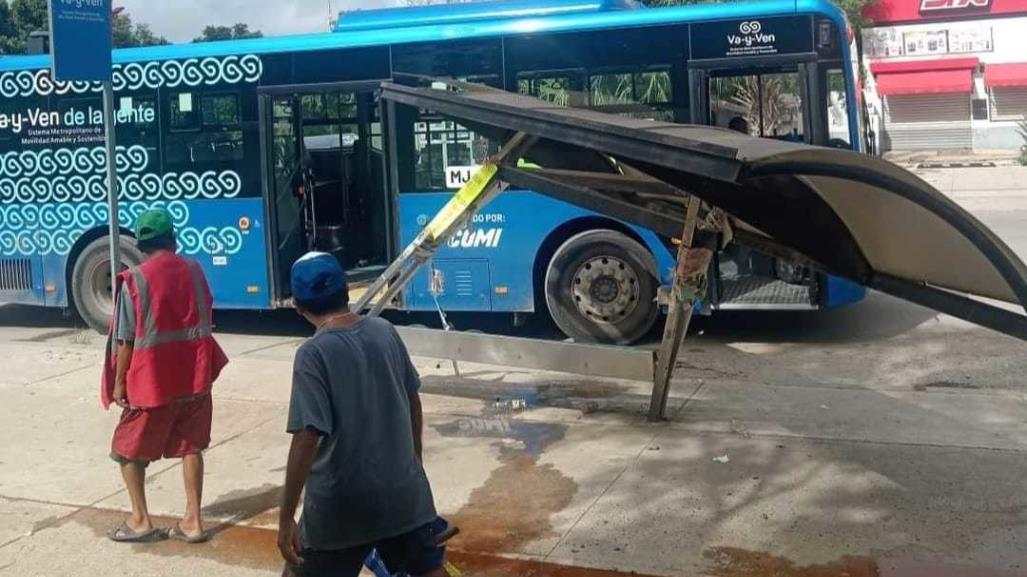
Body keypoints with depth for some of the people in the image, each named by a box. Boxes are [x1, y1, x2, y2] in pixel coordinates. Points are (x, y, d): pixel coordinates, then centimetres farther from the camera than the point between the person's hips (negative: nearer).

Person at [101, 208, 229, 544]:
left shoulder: (135, 281, -12)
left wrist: (119, 381, -1)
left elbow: (126, 339, -10)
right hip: (195, 376, 4)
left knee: (129, 449, 14)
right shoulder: (194, 271, 1)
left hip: (152, 379, -4)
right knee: (191, 447, 13)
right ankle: (192, 521, 14)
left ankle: (140, 519, 17)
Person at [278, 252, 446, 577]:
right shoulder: (386, 332, 1)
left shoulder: (314, 353, -15)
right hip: (403, 490, 5)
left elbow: (307, 438, -21)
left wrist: (286, 518, -16)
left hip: (341, 502, -4)